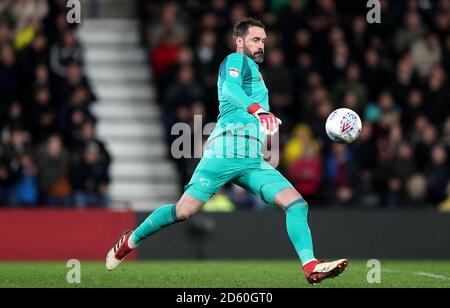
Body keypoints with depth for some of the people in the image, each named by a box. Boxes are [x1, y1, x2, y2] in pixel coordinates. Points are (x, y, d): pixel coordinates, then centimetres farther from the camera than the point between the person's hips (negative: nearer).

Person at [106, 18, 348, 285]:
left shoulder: (254, 72, 29)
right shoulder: (236, 61, 2)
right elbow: (230, 90, -21)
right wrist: (259, 110, -38)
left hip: (253, 161, 8)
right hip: (226, 151, -8)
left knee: (297, 203, -9)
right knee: (185, 211, -11)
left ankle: (311, 268, -18)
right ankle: (130, 241, 10)